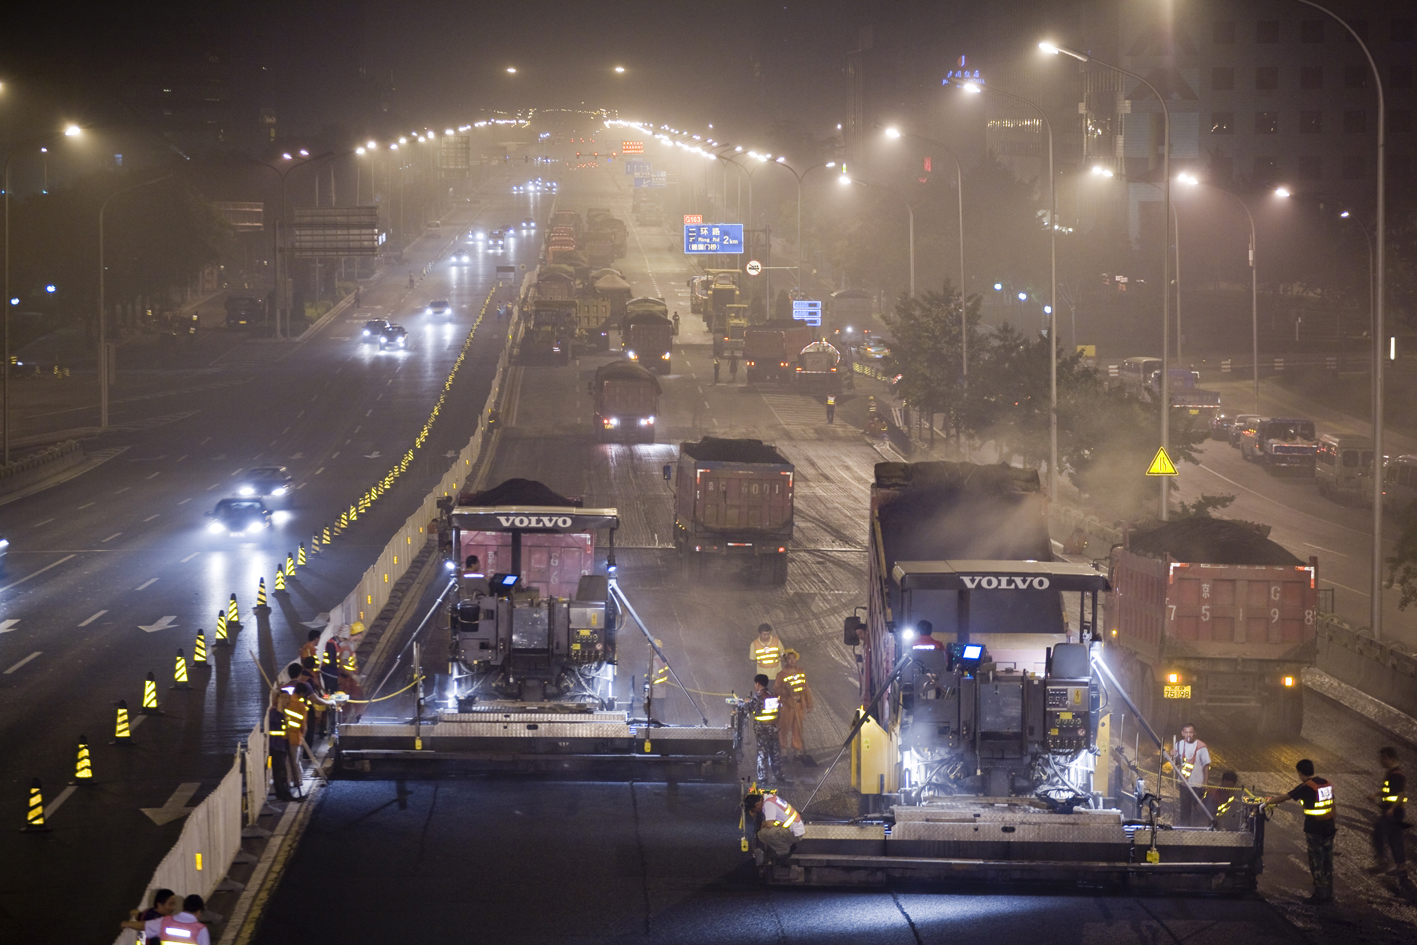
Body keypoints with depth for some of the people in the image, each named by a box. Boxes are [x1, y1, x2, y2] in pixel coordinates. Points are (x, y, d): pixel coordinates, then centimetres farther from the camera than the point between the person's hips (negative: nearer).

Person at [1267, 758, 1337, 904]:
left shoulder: (1306, 787, -15)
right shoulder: (1326, 784, 6)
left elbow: (1285, 797, -10)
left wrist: (1267, 803, 3)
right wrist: (1334, 822, 26)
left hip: (1314, 830, -7)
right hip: (1329, 828, 7)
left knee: (1316, 862, 1)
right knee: (1327, 861, 13)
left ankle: (1319, 895, 4)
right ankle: (1328, 894, 19)